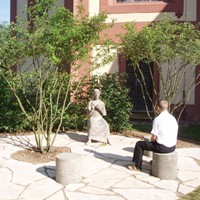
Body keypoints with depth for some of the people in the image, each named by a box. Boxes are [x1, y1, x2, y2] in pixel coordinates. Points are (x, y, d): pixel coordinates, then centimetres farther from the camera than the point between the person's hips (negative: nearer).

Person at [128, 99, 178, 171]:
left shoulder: (157, 119, -16)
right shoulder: (173, 118, 6)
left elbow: (153, 137, -14)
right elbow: (175, 134, 14)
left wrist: (152, 141, 10)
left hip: (163, 148, -7)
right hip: (173, 147, 8)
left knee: (139, 144, 9)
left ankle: (137, 166, 18)